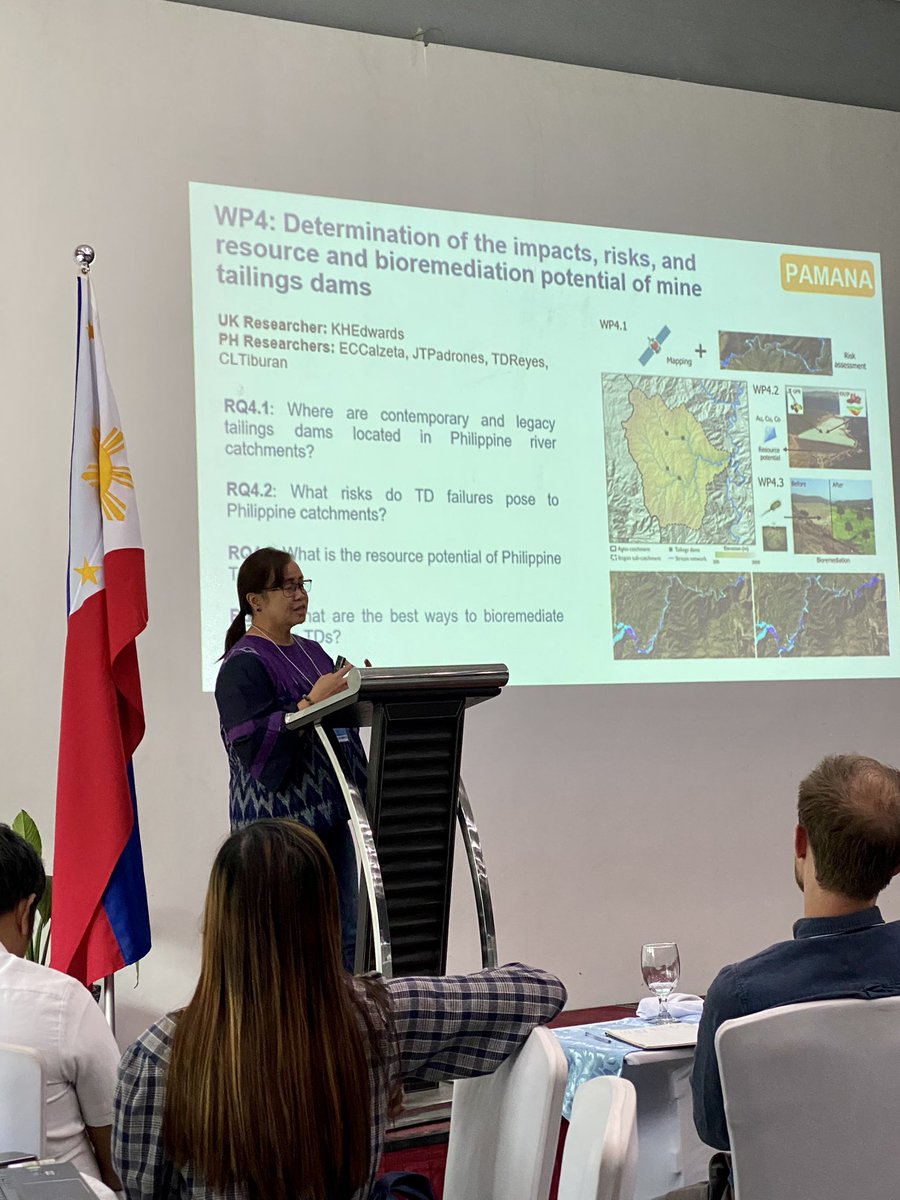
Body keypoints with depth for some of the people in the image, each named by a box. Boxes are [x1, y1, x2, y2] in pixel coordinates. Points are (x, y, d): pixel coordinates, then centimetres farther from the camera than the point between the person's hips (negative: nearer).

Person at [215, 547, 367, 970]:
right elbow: (251, 744, -19)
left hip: (328, 813, 8)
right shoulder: (242, 665, -10)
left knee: (343, 936, 10)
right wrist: (310, 704, -25)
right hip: (280, 819, -8)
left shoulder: (311, 652, 15)